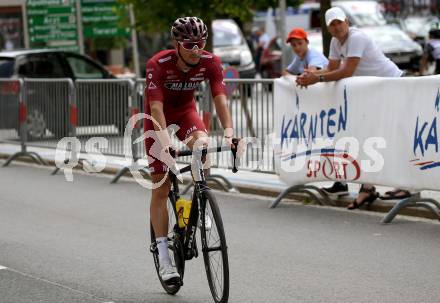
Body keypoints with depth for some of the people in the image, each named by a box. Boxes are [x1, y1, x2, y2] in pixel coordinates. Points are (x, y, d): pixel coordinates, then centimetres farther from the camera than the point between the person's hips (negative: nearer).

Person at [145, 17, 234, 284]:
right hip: (159, 119, -2)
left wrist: (229, 131, -47)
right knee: (161, 188, -4)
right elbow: (156, 108, -38)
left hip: (186, 112, 2)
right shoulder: (158, 64, -31)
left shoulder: (210, 63, -23)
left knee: (202, 144, -33)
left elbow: (221, 99, -31)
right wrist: (165, 142, -51)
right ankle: (164, 258, 0)